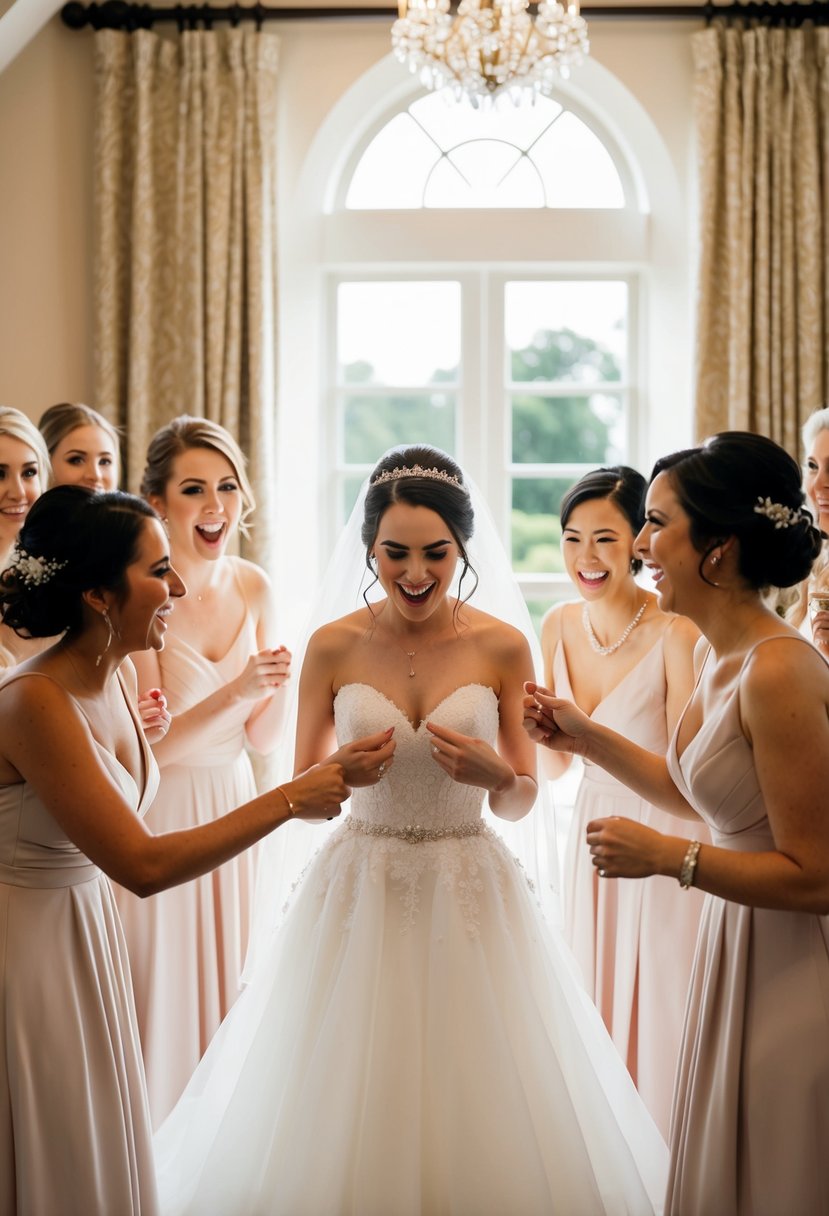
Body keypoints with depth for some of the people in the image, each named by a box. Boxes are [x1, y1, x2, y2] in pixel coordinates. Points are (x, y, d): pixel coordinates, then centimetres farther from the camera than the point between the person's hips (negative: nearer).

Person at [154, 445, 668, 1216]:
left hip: (468, 887, 0)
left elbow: (522, 799, 4)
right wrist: (340, 774, -16)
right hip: (360, 888, 0)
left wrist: (493, 773, -17)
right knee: (348, 1104, 6)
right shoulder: (333, 646, -2)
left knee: (480, 1105, 5)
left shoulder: (502, 647, -3)